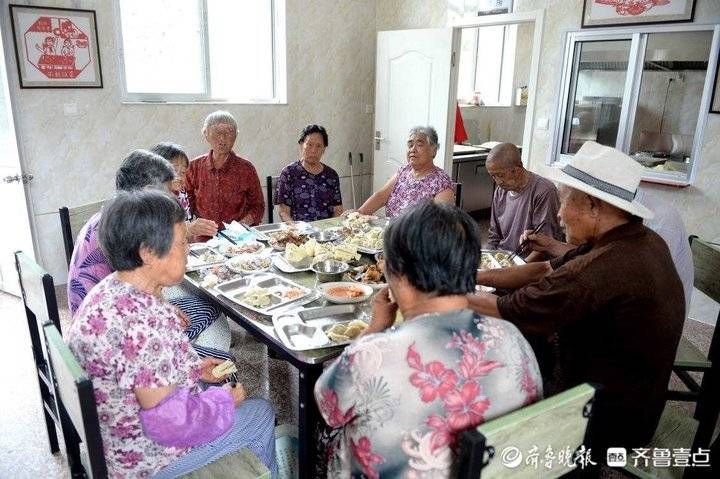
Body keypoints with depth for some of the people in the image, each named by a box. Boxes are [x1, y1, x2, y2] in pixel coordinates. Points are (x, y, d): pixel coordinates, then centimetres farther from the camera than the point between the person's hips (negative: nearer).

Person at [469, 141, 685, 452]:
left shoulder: (597, 271, -35)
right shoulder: (642, 239, -5)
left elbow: (502, 311, -25)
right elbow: (545, 271, 1)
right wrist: (473, 277, -2)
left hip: (607, 422, -7)